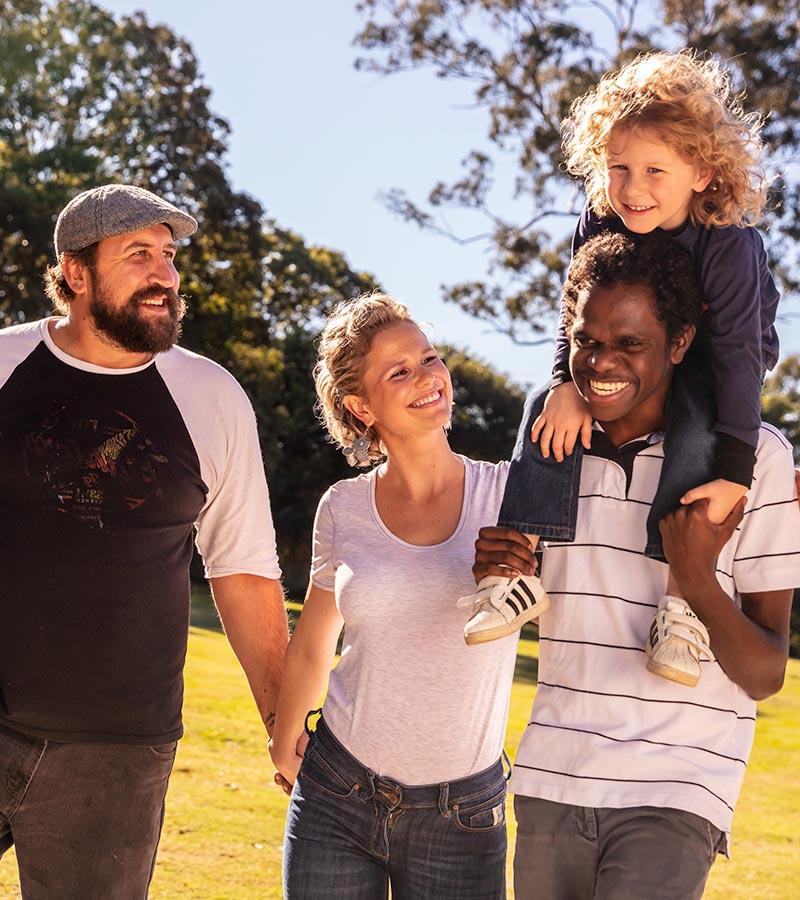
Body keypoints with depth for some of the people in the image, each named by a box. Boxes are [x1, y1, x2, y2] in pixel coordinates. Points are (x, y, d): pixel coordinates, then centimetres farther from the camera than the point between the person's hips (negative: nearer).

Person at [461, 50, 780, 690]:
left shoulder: (731, 244, -30)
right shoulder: (603, 224, -17)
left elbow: (738, 354, -31)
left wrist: (733, 475, -36)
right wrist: (569, 383, -25)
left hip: (714, 371, -4)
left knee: (697, 434, -35)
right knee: (550, 409, -18)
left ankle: (684, 601, -33)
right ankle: (523, 570, -19)